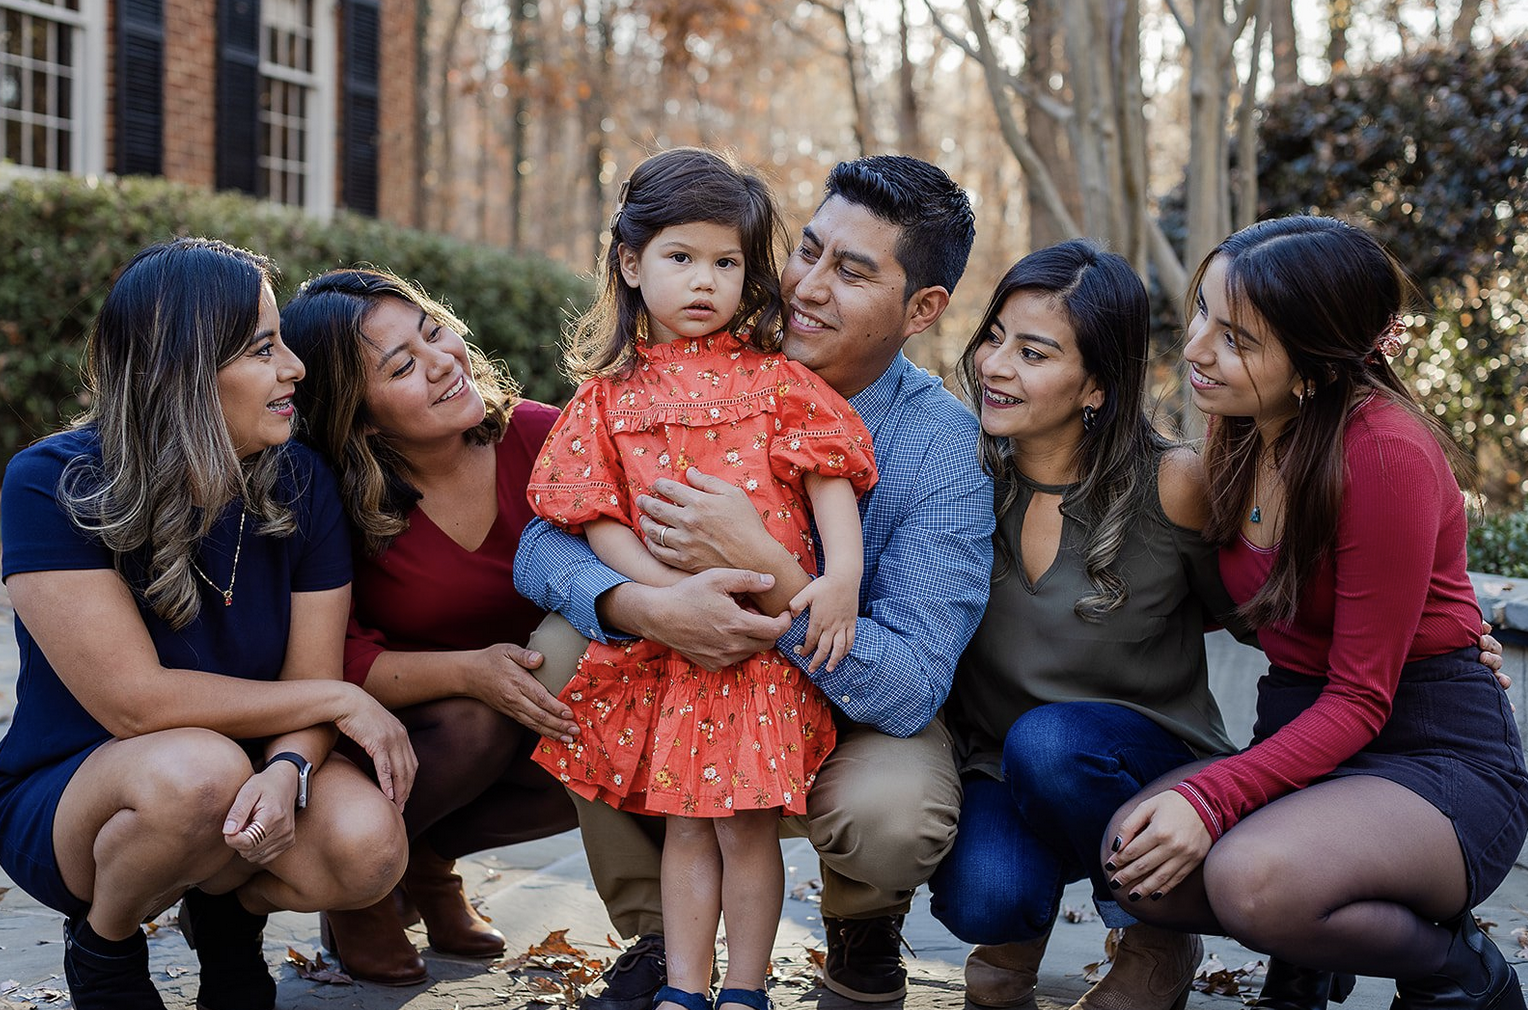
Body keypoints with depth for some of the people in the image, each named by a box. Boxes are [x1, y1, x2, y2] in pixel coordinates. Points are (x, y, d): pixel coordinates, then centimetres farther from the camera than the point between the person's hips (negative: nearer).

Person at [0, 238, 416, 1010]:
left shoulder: (299, 485, -7)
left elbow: (309, 681, -9)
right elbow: (137, 701, -26)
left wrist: (286, 772, -33)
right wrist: (338, 700, -21)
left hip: (240, 788, 4)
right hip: (65, 796, -3)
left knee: (368, 845, -27)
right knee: (201, 770, -37)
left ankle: (228, 908, 9)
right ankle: (101, 945, -3)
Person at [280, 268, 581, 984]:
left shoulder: (537, 438, -16)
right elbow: (336, 664, -25)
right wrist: (469, 671, -39)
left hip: (522, 712, 4)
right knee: (476, 720, -34)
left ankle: (428, 854, 2)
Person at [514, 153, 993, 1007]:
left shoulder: (946, 448, -21)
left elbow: (910, 690, -29)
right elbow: (545, 541, -16)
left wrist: (762, 565, -41)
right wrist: (645, 607, -40)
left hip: (857, 716, -3)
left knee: (893, 816, -35)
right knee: (567, 649, -23)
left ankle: (863, 927, 7)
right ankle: (657, 937, -2)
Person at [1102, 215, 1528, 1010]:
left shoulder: (1386, 454, -20)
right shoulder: (1243, 435, 3)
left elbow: (1362, 699, -18)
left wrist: (1211, 796, -28)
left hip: (1438, 759, -6)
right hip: (1301, 735, 6)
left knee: (1252, 877, -34)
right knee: (1134, 858, -22)